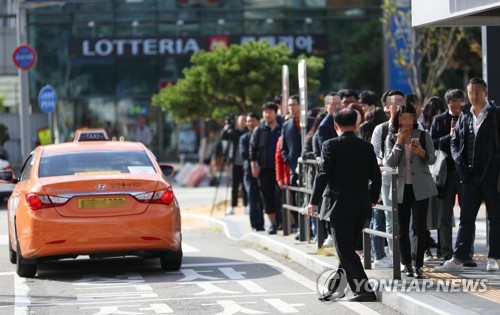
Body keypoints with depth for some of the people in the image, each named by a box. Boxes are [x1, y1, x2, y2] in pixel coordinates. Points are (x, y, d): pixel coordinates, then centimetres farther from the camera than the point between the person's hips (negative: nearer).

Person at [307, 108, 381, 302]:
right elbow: (376, 176, 8)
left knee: (345, 250, -1)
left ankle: (365, 290, -8)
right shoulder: (366, 147, 6)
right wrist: (372, 199, 22)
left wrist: (314, 202, -4)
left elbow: (322, 175, -11)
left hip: (340, 206, -6)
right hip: (362, 207, 6)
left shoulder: (331, 146, -8)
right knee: (346, 248, 16)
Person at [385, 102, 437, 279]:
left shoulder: (423, 136, 4)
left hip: (420, 187, -2)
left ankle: (417, 265, -8)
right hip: (401, 188, 2)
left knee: (419, 227, -7)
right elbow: (390, 162, -3)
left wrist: (422, 153, -18)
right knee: (402, 228, 6)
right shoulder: (391, 138, 7)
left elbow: (432, 159, 3)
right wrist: (399, 143, -10)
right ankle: (407, 264, 17)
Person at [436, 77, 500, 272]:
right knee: (466, 218, 5)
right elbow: (454, 142, 16)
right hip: (470, 176, 4)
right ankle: (458, 259, 5)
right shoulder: (464, 117, 11)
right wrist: (459, 160, 1)